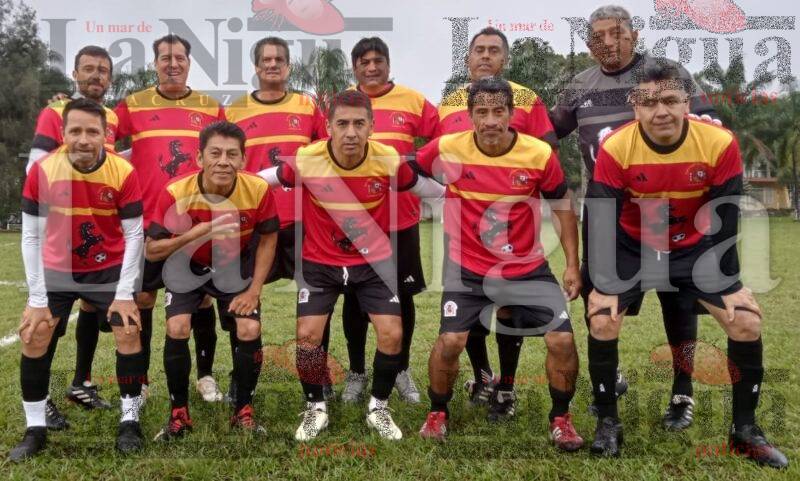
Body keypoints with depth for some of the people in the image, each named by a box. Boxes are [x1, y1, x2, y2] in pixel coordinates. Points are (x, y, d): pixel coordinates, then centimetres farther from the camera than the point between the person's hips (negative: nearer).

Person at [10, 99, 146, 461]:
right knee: (34, 337, -7)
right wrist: (37, 298, -15)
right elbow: (31, 235, -14)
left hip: (109, 268, -1)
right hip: (56, 270, 1)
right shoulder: (42, 170, -19)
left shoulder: (123, 172, -21)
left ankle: (130, 422, 6)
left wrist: (125, 294, -17)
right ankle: (35, 430, 8)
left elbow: (134, 234, -15)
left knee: (128, 332, -11)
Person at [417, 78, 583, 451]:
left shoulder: (540, 154, -13)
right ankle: (437, 413, 20)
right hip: (467, 268, 0)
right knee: (450, 341, -10)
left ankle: (560, 418, 20)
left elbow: (562, 206, 1)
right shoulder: (447, 149, -14)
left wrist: (572, 264, 0)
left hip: (527, 267, 1)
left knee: (561, 339, -6)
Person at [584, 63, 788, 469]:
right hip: (631, 249, -1)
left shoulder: (720, 144, -18)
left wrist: (728, 282, -11)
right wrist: (604, 281, -21)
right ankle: (608, 423, 3)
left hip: (695, 249, 1)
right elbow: (601, 217, -17)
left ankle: (745, 429, 12)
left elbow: (726, 218, -9)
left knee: (748, 323, -9)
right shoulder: (615, 148, -21)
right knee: (601, 323, -19)